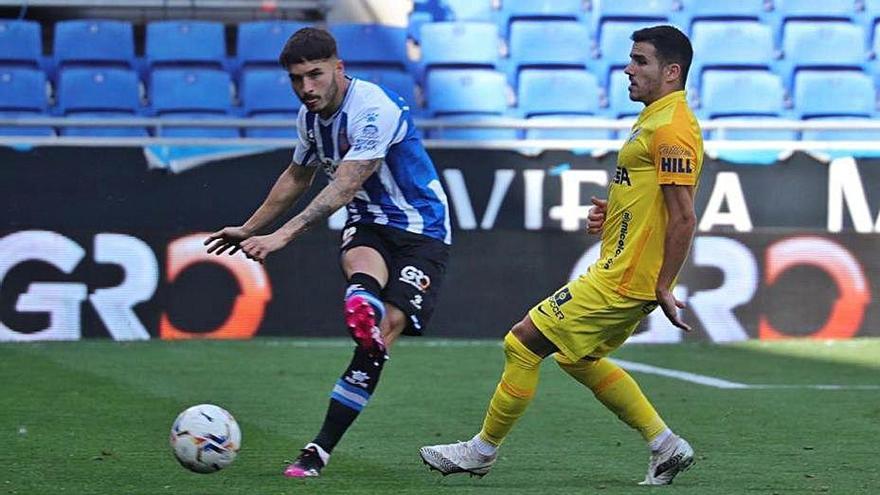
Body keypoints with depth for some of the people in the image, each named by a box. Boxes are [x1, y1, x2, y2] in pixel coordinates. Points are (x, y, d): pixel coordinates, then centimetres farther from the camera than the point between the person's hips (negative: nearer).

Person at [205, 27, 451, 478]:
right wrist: (249, 229, 30)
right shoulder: (310, 116, 4)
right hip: (367, 225, 6)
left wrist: (283, 235, -36)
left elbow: (343, 188, -30)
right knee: (359, 260, -33)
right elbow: (297, 177, 23)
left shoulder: (375, 109, -23)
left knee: (381, 337, -18)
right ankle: (363, 305, -67)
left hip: (421, 231, -6)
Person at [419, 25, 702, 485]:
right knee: (578, 358, 22)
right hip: (617, 272, 11)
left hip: (622, 280, -11)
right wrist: (612, 213, 11)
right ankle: (666, 445, 20)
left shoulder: (672, 129, -18)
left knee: (523, 343, -5)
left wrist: (663, 288, -21)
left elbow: (684, 218, -22)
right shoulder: (654, 120, 15)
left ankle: (482, 450, 8)